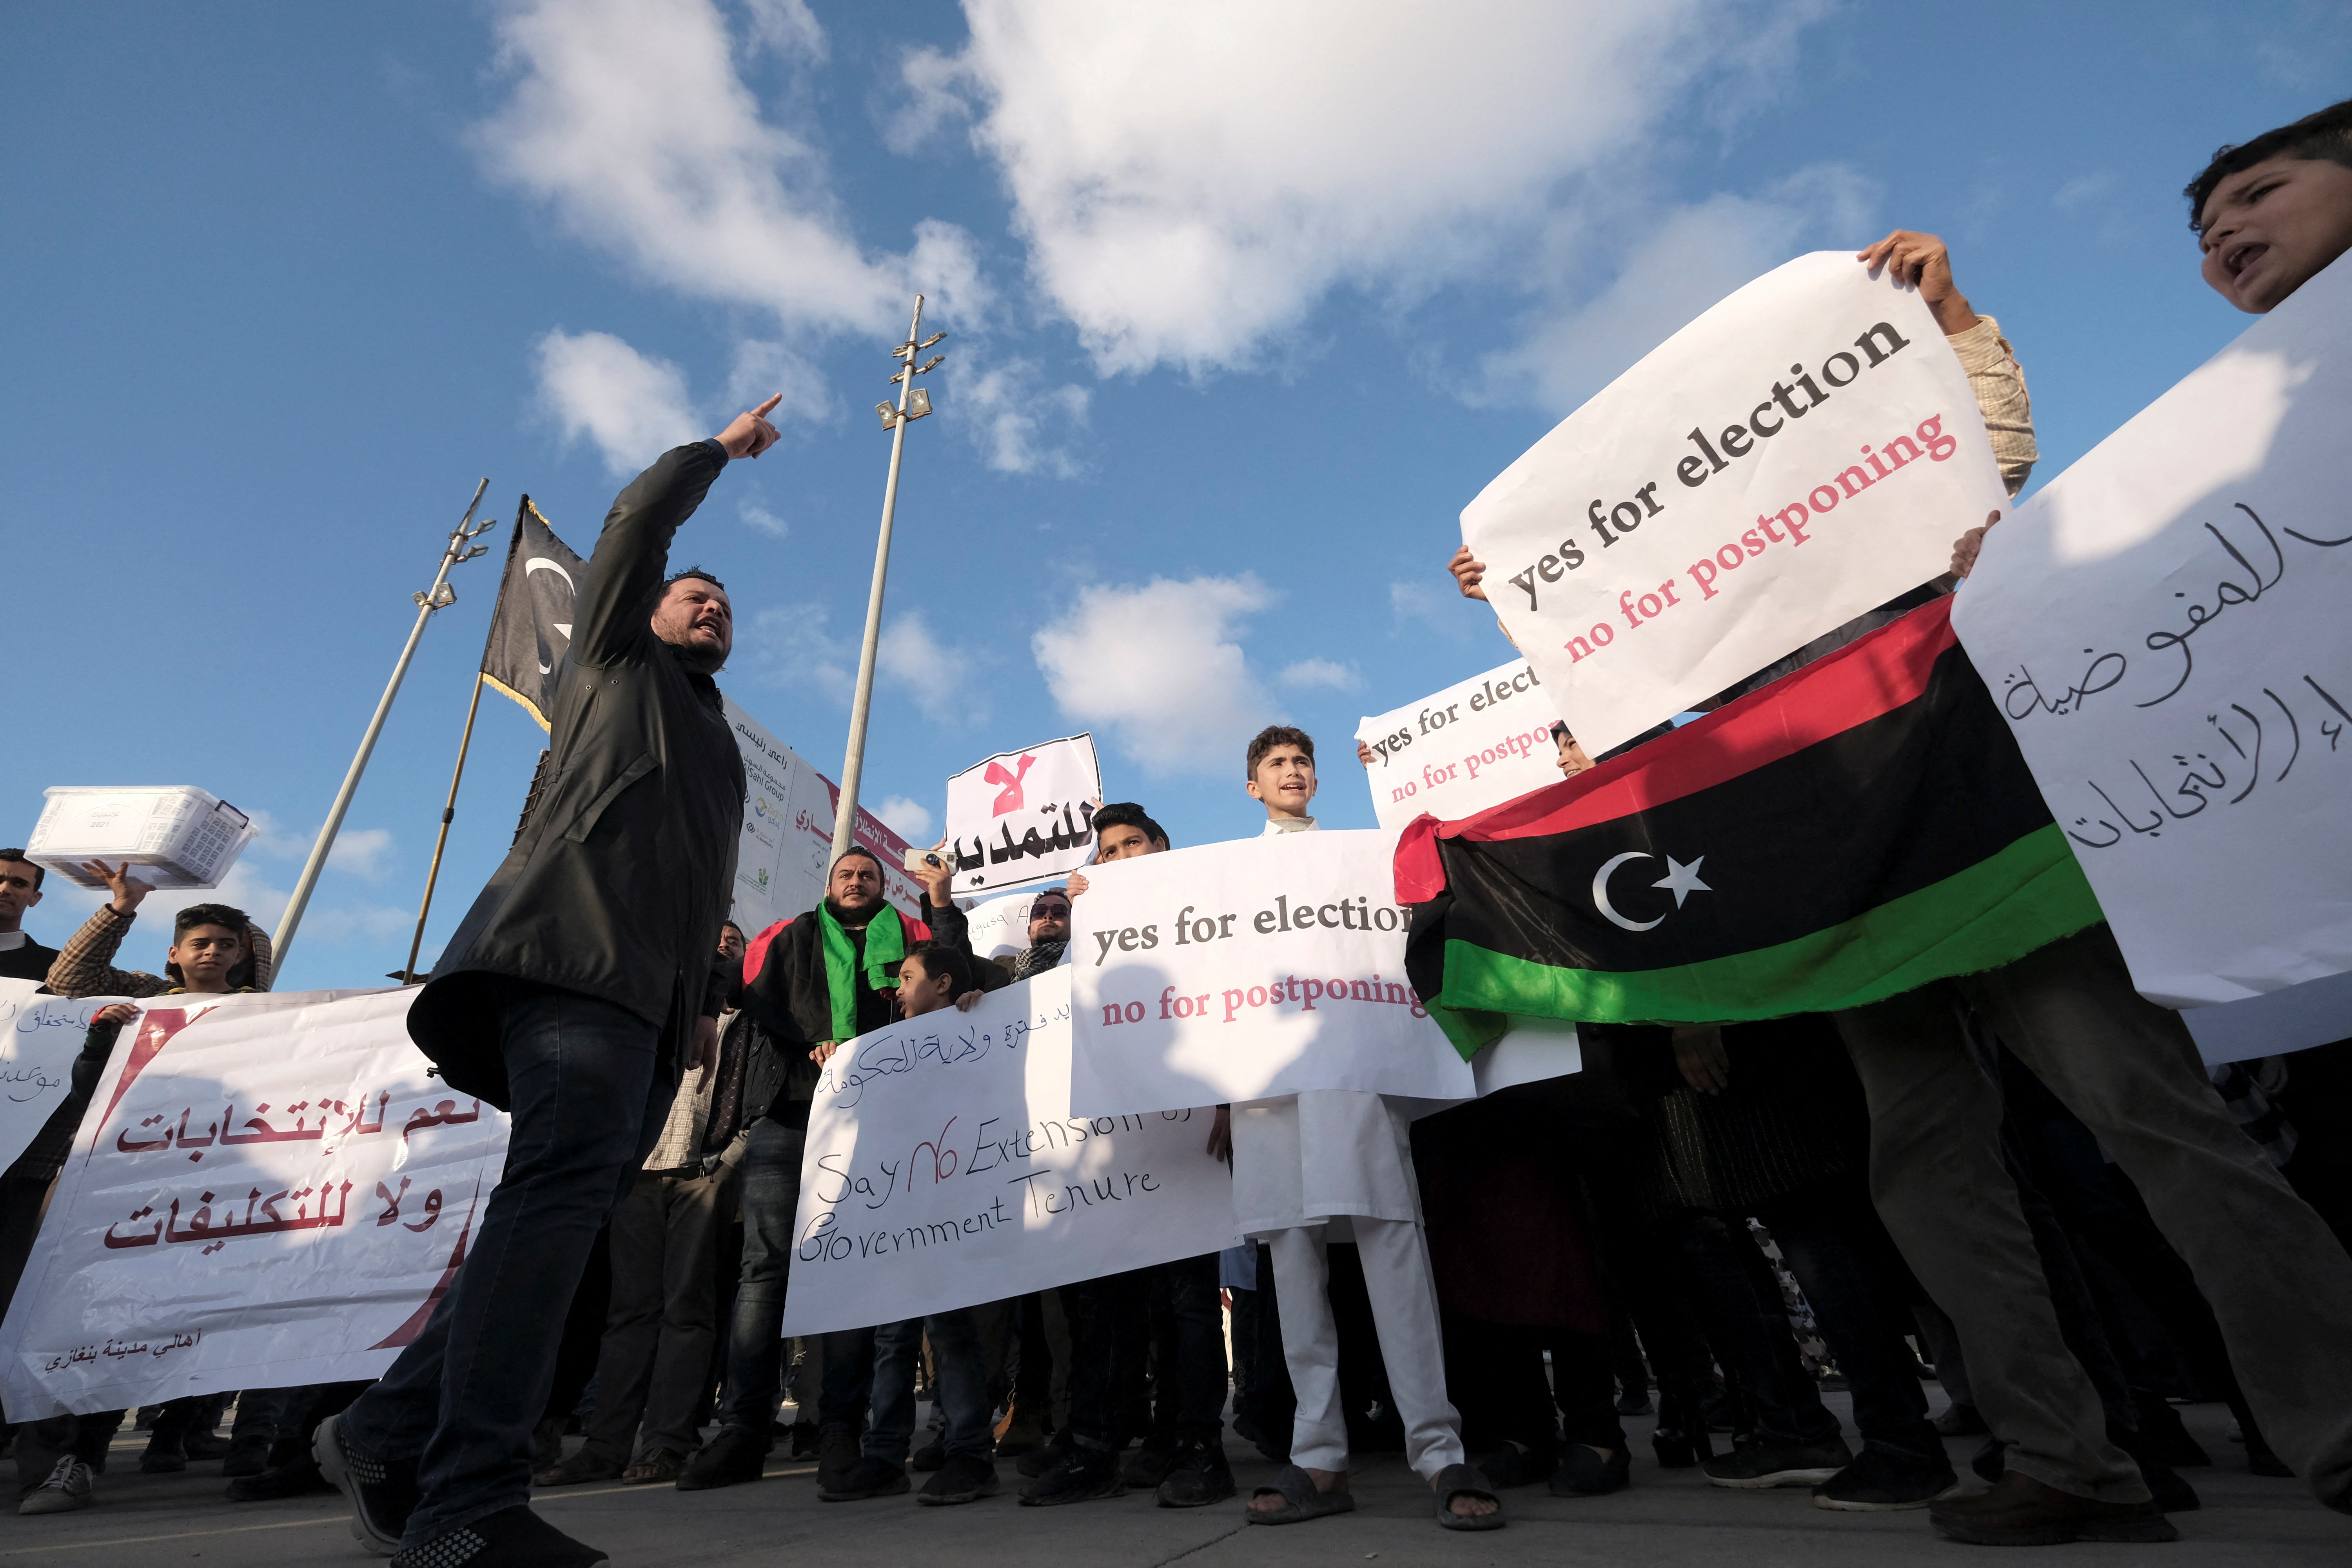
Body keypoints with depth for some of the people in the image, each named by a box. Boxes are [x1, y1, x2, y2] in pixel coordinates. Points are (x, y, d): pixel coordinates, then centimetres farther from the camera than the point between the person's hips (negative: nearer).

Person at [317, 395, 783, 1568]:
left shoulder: (719, 747, 35)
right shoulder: (617, 662, 21)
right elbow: (637, 521, 11)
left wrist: (704, 1003, 20)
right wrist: (722, 447, 26)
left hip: (655, 990, 8)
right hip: (578, 943, -7)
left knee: (568, 1204, -3)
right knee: (567, 1175, -23)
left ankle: (388, 1435, 4)